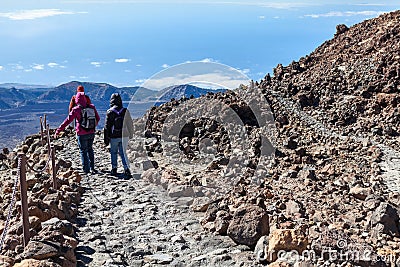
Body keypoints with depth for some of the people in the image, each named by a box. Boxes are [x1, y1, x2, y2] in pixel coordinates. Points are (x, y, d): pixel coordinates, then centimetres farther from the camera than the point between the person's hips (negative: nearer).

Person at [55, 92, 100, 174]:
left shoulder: (76, 109, -13)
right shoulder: (92, 107, 0)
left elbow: (67, 121, -14)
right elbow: (98, 118, 11)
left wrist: (58, 130, -10)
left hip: (82, 134, -4)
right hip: (91, 133, 4)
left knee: (83, 151, 9)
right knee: (90, 149, 21)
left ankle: (86, 170, 12)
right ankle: (92, 168, 24)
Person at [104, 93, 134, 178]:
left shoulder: (110, 112, -9)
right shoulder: (125, 111, -3)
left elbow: (106, 126, -5)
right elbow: (130, 124, 4)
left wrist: (106, 139, 2)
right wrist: (131, 135, 17)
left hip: (113, 137, -2)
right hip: (124, 136, 2)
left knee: (114, 152, 15)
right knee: (123, 153, 7)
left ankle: (114, 169, 18)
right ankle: (127, 169, -7)